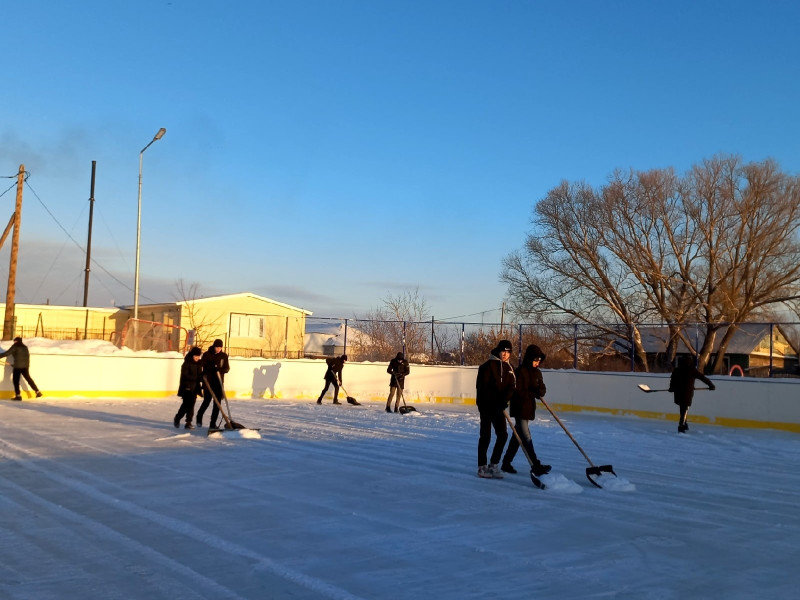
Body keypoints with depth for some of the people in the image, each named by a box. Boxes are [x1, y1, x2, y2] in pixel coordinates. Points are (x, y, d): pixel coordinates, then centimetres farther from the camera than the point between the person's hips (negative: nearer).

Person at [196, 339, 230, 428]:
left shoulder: (224, 356, 6)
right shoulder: (207, 354, -3)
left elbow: (227, 368, 3)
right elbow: (201, 367, -4)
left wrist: (220, 369, -18)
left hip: (219, 382, 3)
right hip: (208, 382, -3)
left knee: (217, 403, -1)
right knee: (207, 401, -1)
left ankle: (213, 424, 5)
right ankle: (199, 417, 27)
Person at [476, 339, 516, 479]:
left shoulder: (509, 368, 9)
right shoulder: (489, 365, -10)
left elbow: (511, 387, 2)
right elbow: (482, 386, -16)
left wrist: (503, 401, -15)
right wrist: (494, 401, -18)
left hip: (499, 406, 6)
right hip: (486, 405, -6)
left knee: (503, 435, 4)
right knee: (485, 436, -3)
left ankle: (493, 465, 16)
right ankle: (482, 467, 6)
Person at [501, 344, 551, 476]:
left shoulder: (537, 373, 11)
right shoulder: (521, 371, -13)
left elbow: (542, 390, 8)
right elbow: (517, 391, -18)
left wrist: (539, 391, -14)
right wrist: (532, 393, -17)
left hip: (529, 409, 8)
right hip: (519, 409, -8)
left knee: (517, 436, 13)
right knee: (526, 438, -8)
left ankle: (506, 463, 21)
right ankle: (535, 466, -10)